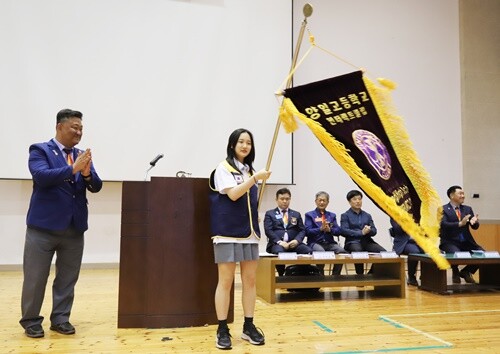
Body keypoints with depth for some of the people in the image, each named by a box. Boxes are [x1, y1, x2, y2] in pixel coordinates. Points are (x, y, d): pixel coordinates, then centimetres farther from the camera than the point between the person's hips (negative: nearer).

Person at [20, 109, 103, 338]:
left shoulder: (83, 156, 10)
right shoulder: (40, 150, -2)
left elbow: (96, 187, 2)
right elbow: (41, 176, -20)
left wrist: (87, 173, -19)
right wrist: (73, 168, -28)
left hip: (74, 227, 4)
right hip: (44, 226, -4)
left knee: (67, 278, 11)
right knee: (35, 277, 6)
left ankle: (60, 319, 24)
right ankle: (31, 321, 21)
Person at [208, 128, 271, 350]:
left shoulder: (249, 170, 16)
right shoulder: (223, 168, -3)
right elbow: (233, 194, -17)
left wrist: (255, 218, 11)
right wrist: (255, 179, -22)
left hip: (249, 232, 6)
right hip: (228, 232, -6)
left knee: (250, 280, 8)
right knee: (226, 281, -2)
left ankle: (249, 327, 18)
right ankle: (222, 330, 7)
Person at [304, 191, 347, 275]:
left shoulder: (332, 215, 20)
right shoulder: (309, 215, 10)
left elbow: (338, 231, 10)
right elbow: (307, 231, -3)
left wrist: (329, 229, -11)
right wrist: (320, 229, -17)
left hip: (330, 243, 3)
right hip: (315, 243, -3)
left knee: (342, 252, -28)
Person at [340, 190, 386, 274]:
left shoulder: (367, 215, 21)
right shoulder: (345, 215, 7)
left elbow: (374, 231, 13)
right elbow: (344, 231, -7)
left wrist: (369, 230, -12)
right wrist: (361, 232, -13)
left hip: (367, 241, 5)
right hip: (353, 242, -4)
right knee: (358, 253, -38)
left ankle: (371, 274, -2)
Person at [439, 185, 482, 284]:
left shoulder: (468, 209, 15)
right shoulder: (443, 209, -2)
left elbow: (475, 227, 8)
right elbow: (443, 225, -17)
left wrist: (474, 222, -17)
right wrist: (460, 224, -29)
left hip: (466, 242, 5)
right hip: (450, 242, -5)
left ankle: (466, 272, 11)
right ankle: (455, 273, 3)